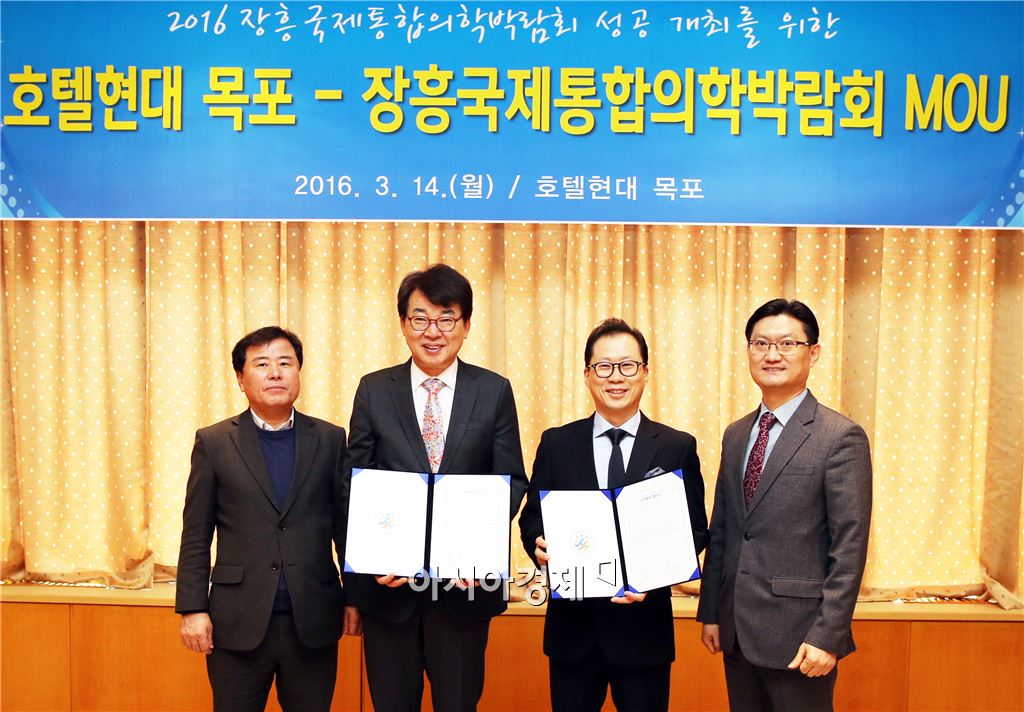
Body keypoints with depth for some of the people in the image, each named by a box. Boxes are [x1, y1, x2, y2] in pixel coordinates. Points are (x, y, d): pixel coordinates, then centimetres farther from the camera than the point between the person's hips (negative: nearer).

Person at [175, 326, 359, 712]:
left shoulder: (330, 439, 4)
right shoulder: (214, 442, 1)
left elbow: (346, 524, 6)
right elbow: (196, 536, 2)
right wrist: (192, 608, -2)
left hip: (313, 622, 1)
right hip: (239, 622, -1)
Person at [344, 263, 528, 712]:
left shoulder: (494, 391, 0)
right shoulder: (373, 390, 2)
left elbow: (512, 480, 0)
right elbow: (355, 484, 2)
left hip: (466, 579, 0)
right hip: (389, 581, 1)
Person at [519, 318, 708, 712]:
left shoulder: (678, 448, -1)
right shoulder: (556, 443, 3)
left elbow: (695, 529, 0)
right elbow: (531, 517, 7)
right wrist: (539, 544, -16)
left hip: (644, 624, -1)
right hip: (572, 624, 1)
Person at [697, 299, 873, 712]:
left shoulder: (841, 438, -10)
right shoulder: (735, 435, 9)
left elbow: (849, 549, -12)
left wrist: (827, 637, -15)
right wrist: (710, 612, 11)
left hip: (796, 636, -6)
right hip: (737, 632, 6)